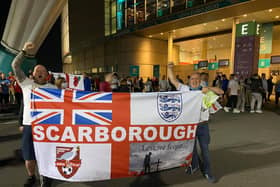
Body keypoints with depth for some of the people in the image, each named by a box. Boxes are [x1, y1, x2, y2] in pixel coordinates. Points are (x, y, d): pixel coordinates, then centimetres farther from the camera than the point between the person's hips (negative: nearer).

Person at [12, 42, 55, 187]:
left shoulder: (53, 88, 4)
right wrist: (24, 51, -7)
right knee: (28, 155, 13)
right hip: (29, 125, 1)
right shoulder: (26, 83, 4)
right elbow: (15, 66, -2)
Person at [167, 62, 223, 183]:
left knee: (205, 149, 8)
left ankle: (207, 172, 25)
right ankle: (194, 165, 43)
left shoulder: (205, 91, 2)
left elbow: (221, 91, -5)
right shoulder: (184, 89, 2)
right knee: (191, 147, 18)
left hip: (203, 125, -1)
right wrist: (170, 68, -10)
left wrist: (209, 88, -21)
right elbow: (173, 80, 1)